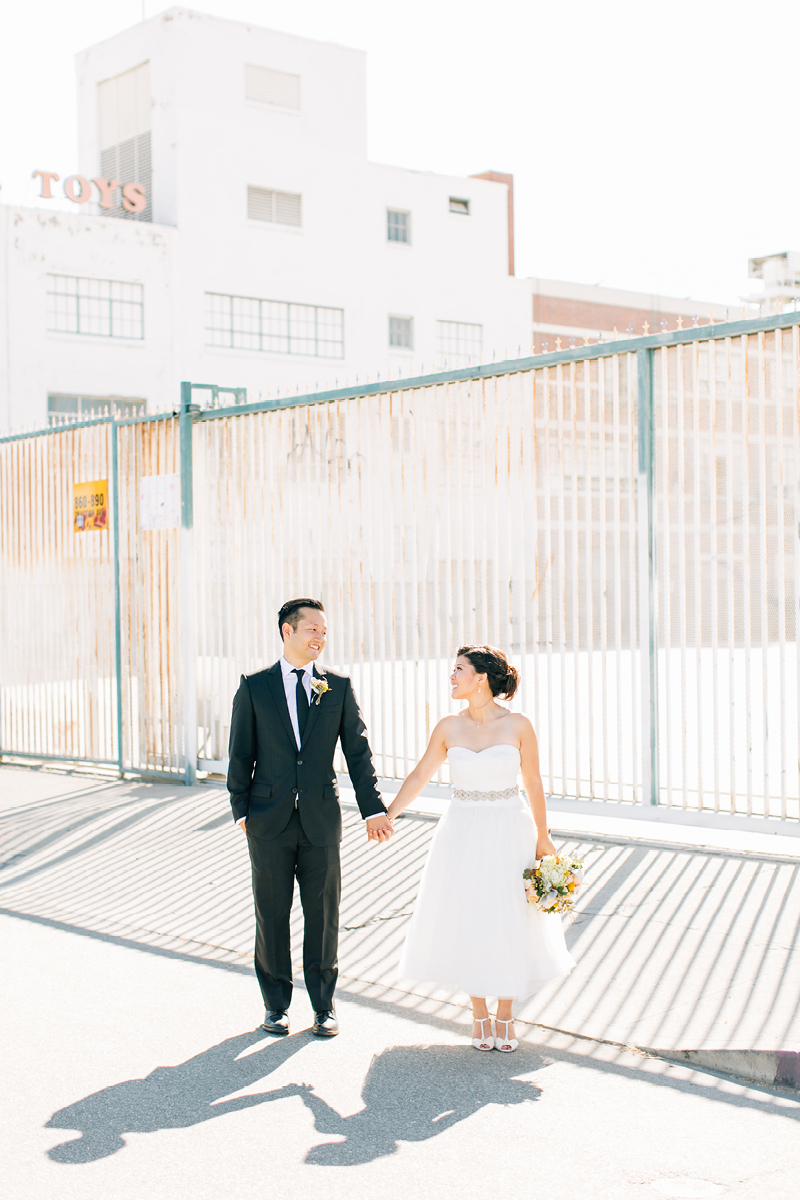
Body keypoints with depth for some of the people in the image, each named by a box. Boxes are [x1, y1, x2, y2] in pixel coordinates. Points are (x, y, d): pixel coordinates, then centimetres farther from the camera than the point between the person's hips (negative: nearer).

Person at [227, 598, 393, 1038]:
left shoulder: (339, 687, 4)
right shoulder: (254, 686, 2)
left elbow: (358, 751, 3)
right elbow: (241, 753, 3)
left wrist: (373, 809, -4)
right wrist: (241, 811, -2)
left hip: (321, 819, 1)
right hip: (269, 820, -1)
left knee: (323, 914, 6)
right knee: (272, 914, 7)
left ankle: (323, 1005, 19)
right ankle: (276, 1004, 21)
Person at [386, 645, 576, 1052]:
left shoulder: (518, 725, -7)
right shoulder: (449, 727, -1)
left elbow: (533, 782, 0)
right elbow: (419, 777, 7)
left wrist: (543, 838, 0)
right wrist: (387, 815, 1)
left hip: (509, 836, -2)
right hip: (463, 835, 2)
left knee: (510, 926, 5)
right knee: (467, 926, 6)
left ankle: (505, 1015, 22)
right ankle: (480, 1015, 23)